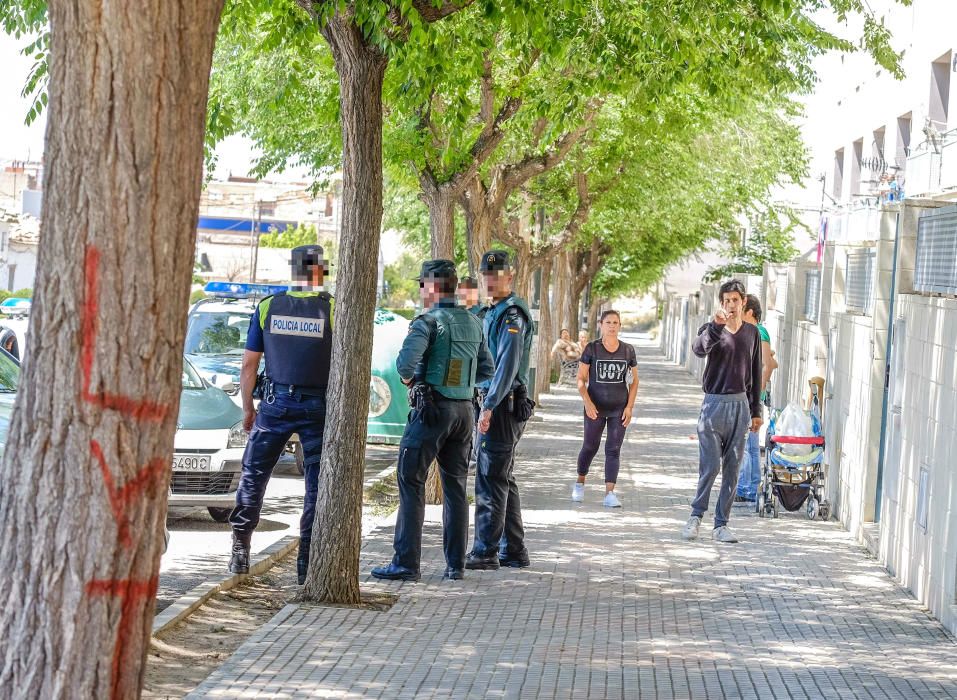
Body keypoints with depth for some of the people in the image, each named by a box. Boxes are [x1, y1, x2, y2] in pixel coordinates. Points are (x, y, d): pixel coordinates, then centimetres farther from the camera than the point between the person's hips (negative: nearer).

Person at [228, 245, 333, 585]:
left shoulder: (267, 307, 2)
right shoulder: (333, 309, -4)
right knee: (317, 485, 4)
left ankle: (240, 548, 11)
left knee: (253, 475, 13)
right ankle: (308, 563, 3)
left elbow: (249, 365, 5)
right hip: (318, 406, -2)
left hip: (276, 403, 2)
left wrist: (247, 408, 15)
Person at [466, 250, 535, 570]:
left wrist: (489, 407, -26)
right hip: (494, 403, 10)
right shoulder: (493, 313, 19)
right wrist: (488, 405, 20)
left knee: (491, 479, -9)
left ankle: (486, 552, -9)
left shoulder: (512, 314, -13)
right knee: (504, 479, 12)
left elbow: (508, 364, -22)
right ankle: (513, 550, 17)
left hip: (502, 405, -10)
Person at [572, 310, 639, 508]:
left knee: (613, 450, -2)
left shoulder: (628, 351, 3)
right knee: (590, 447, 9)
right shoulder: (591, 349, -3)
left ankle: (609, 493, -5)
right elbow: (581, 379, -2)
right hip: (595, 408, -1)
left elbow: (634, 382, 9)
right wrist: (587, 402, -15)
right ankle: (580, 483, 31)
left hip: (619, 410, 1)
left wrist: (629, 407, -1)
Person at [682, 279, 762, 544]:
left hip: (740, 404, 3)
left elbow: (755, 373, 15)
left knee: (732, 469, 4)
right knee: (710, 466, -8)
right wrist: (716, 325, -39)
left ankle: (721, 524, 9)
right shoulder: (712, 330, -2)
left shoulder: (752, 332, 10)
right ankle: (696, 516, 8)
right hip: (714, 403, -3)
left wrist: (756, 410, 14)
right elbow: (699, 348, -25)